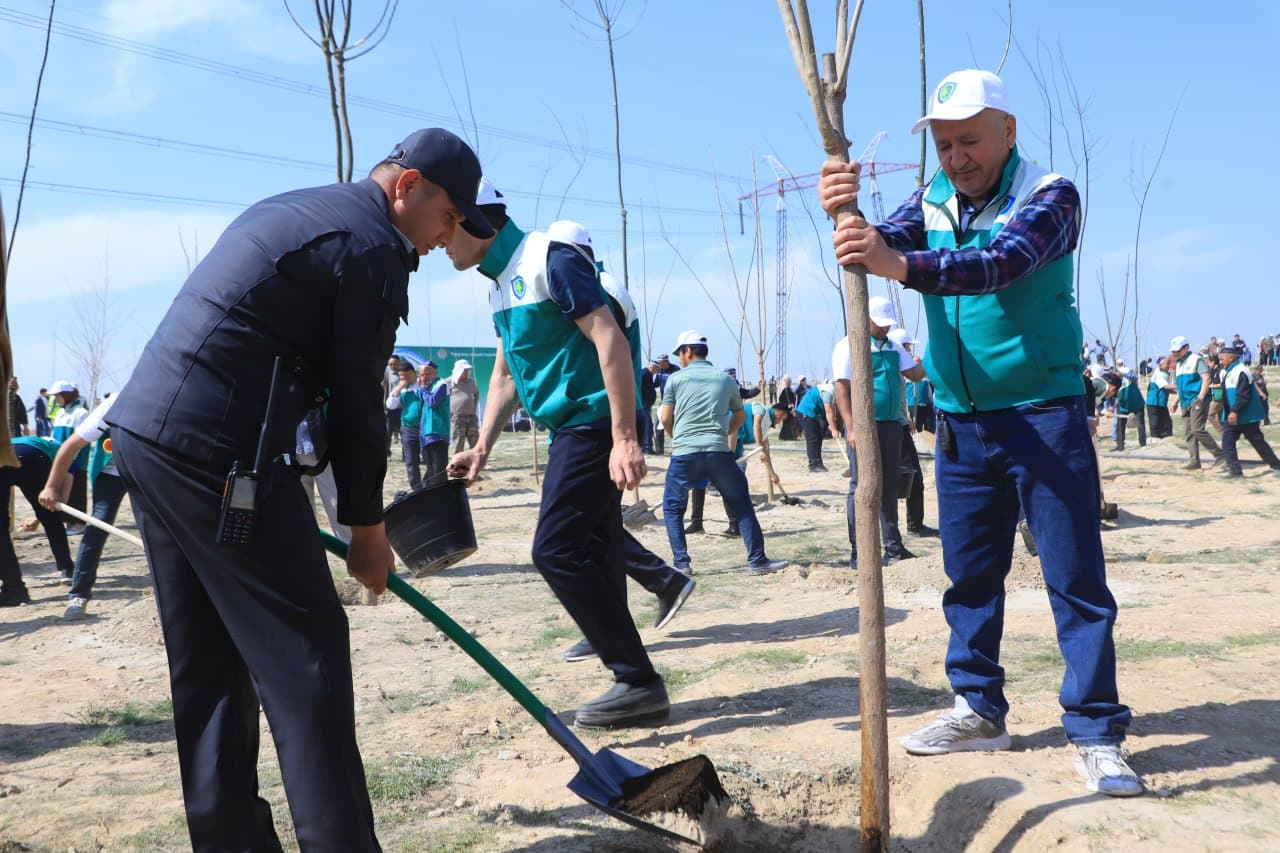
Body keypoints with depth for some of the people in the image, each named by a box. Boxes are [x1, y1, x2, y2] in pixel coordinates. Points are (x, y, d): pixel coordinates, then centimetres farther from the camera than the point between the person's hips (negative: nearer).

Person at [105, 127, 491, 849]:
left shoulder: (290, 210, 22)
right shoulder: (375, 247, -7)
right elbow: (357, 399, -7)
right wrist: (368, 528, 3)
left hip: (142, 429, 10)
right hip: (219, 453, -10)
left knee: (208, 662, 15)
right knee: (305, 656, -5)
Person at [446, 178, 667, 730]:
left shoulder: (549, 260, -13)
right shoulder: (499, 285, 16)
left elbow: (609, 339, -20)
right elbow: (505, 373, 23)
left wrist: (624, 437, -26)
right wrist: (482, 448, 15)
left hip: (595, 423, -10)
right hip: (574, 429, 10)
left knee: (557, 551, -12)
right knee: (593, 557, 9)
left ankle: (638, 681, -4)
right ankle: (635, 684, 17)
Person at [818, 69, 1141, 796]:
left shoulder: (1049, 195, -9)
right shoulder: (932, 201, 8)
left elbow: (1004, 262, -29)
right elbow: (886, 249, -9)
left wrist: (903, 264, -45)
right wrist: (847, 216, -32)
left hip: (1044, 415, -5)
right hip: (960, 422, 5)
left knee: (1076, 577, -3)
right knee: (970, 573, 11)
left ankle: (1097, 733, 6)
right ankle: (981, 709, 24)